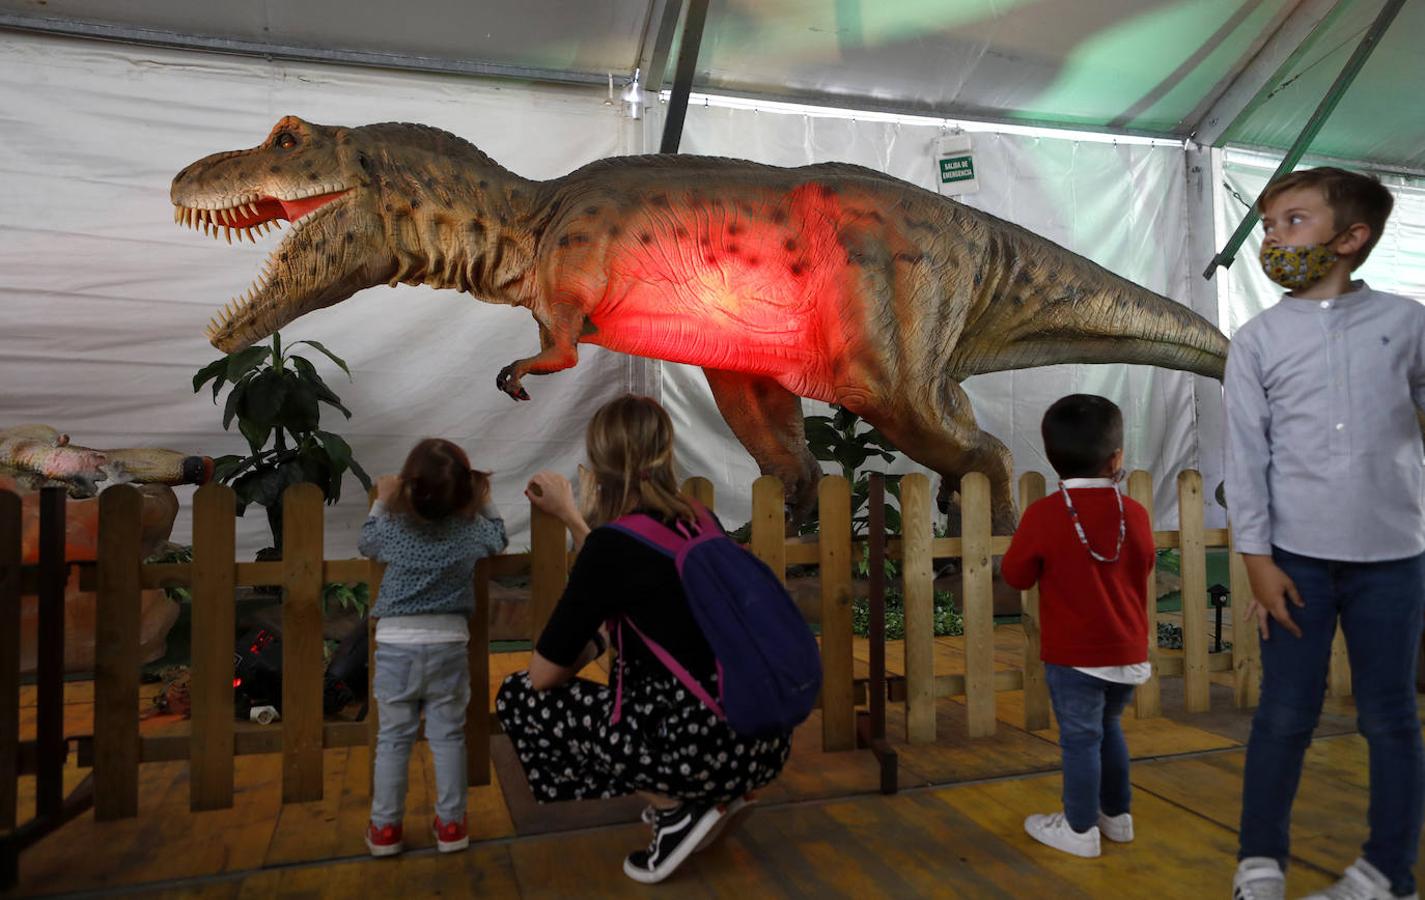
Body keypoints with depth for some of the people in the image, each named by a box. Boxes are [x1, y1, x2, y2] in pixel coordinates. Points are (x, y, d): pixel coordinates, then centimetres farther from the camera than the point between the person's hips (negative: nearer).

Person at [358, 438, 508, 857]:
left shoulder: (392, 528, -8)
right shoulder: (472, 530, -8)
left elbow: (365, 543, 14)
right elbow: (499, 537, 14)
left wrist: (381, 503, 21)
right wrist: (486, 502, 22)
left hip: (396, 646, 0)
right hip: (448, 646, 0)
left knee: (393, 739, 10)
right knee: (448, 737, 9)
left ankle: (385, 827, 19)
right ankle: (451, 824, 17)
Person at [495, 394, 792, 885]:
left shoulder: (614, 541, -13)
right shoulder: (695, 521, 8)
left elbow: (543, 675, -6)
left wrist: (592, 640, 14)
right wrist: (569, 513, 35)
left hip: (706, 747, -8)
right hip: (764, 739, 8)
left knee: (517, 697, 7)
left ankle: (676, 810, 2)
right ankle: (719, 795, 18)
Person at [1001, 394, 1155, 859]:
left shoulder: (1043, 515, -17)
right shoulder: (1135, 513, -4)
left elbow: (1016, 575, -5)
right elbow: (1142, 569, 13)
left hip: (1074, 656, -5)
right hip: (1128, 653, 5)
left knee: (1080, 738, 6)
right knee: (1108, 728, 23)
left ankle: (1080, 829, 18)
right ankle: (1117, 815, 35)